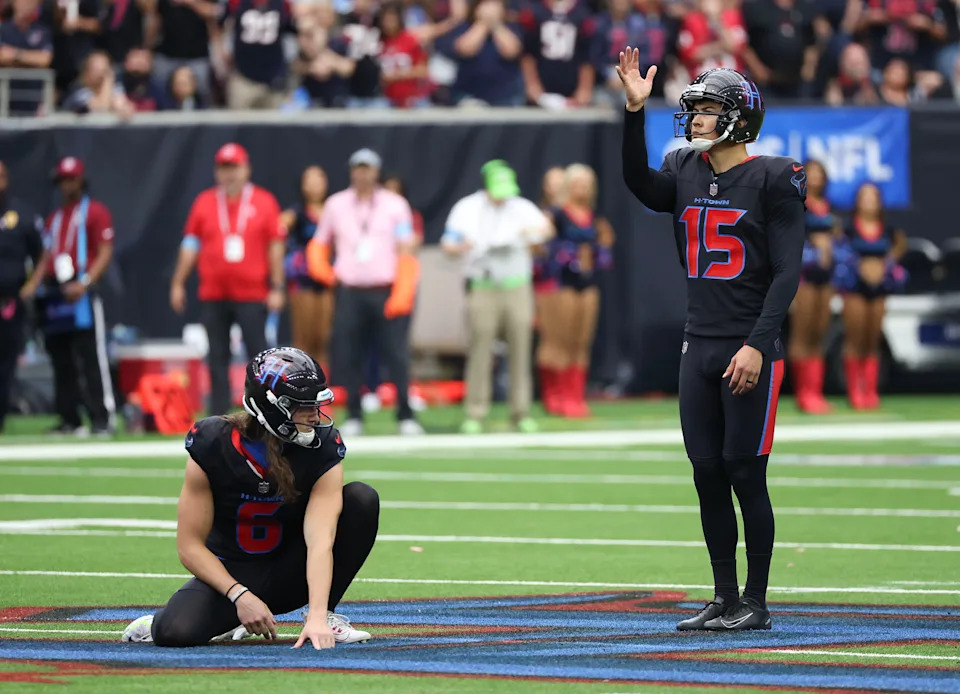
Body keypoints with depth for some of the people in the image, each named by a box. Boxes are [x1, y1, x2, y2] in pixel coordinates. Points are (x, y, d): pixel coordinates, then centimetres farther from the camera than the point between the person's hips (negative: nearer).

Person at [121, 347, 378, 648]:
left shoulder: (322, 447, -17)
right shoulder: (212, 445, -20)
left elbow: (320, 542, -28)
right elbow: (190, 546, -15)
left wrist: (317, 616, -42)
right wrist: (240, 597, -28)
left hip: (289, 574, 2)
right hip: (231, 575, -2)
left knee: (361, 499, -21)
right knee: (176, 632, -33)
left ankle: (326, 616, -8)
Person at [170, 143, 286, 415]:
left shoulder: (264, 202, 2)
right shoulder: (204, 202, 8)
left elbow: (275, 246, 1)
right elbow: (191, 245, 9)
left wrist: (276, 288, -4)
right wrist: (178, 283, 5)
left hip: (252, 295, -2)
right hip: (213, 296, 2)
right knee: (217, 358, 4)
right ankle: (219, 419, 8)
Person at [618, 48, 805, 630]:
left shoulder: (773, 180, -7)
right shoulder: (687, 173, 12)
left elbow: (787, 273, -11)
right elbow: (640, 184, -4)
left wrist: (756, 346, -19)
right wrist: (635, 111, -11)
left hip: (751, 351, -6)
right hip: (699, 348, 6)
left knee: (746, 474, -5)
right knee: (708, 475, 7)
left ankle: (756, 602, 4)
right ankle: (724, 600, 14)